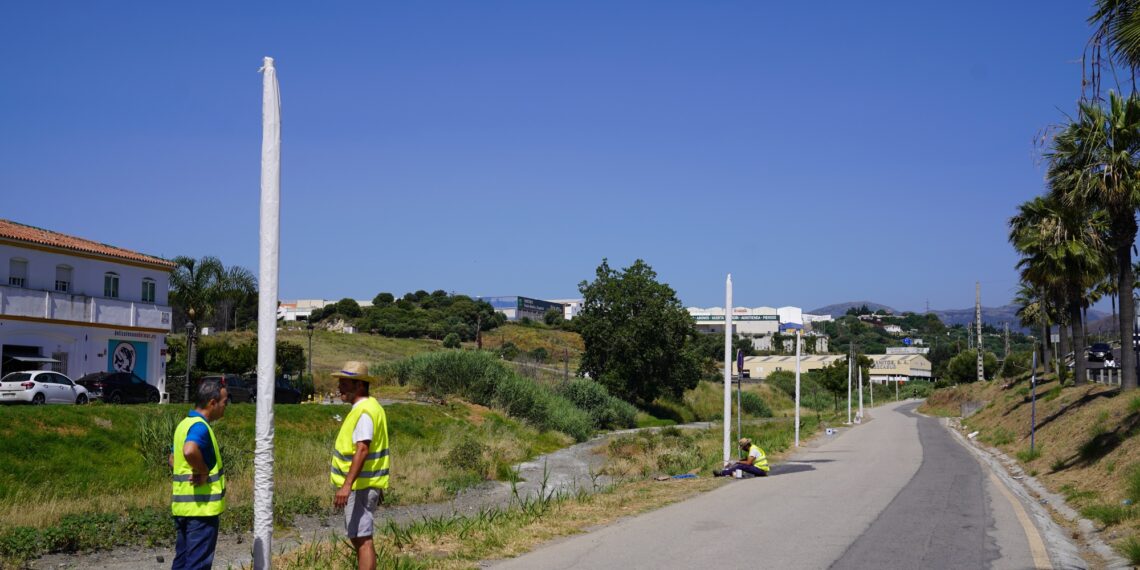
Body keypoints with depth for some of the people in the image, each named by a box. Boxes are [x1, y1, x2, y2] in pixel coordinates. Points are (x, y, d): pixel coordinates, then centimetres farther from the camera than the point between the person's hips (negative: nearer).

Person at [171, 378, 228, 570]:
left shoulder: (184, 424, 14)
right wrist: (204, 472, -22)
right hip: (201, 506, -9)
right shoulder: (200, 426, -17)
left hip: (182, 505, 9)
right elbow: (190, 451, -37)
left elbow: (173, 458, 25)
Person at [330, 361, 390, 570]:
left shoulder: (364, 411, -18)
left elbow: (362, 450, -29)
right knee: (357, 538, 16)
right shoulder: (370, 407, 15)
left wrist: (347, 485, -35)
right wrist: (378, 486, 26)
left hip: (360, 486, -10)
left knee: (362, 539, -9)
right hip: (363, 484, 10)